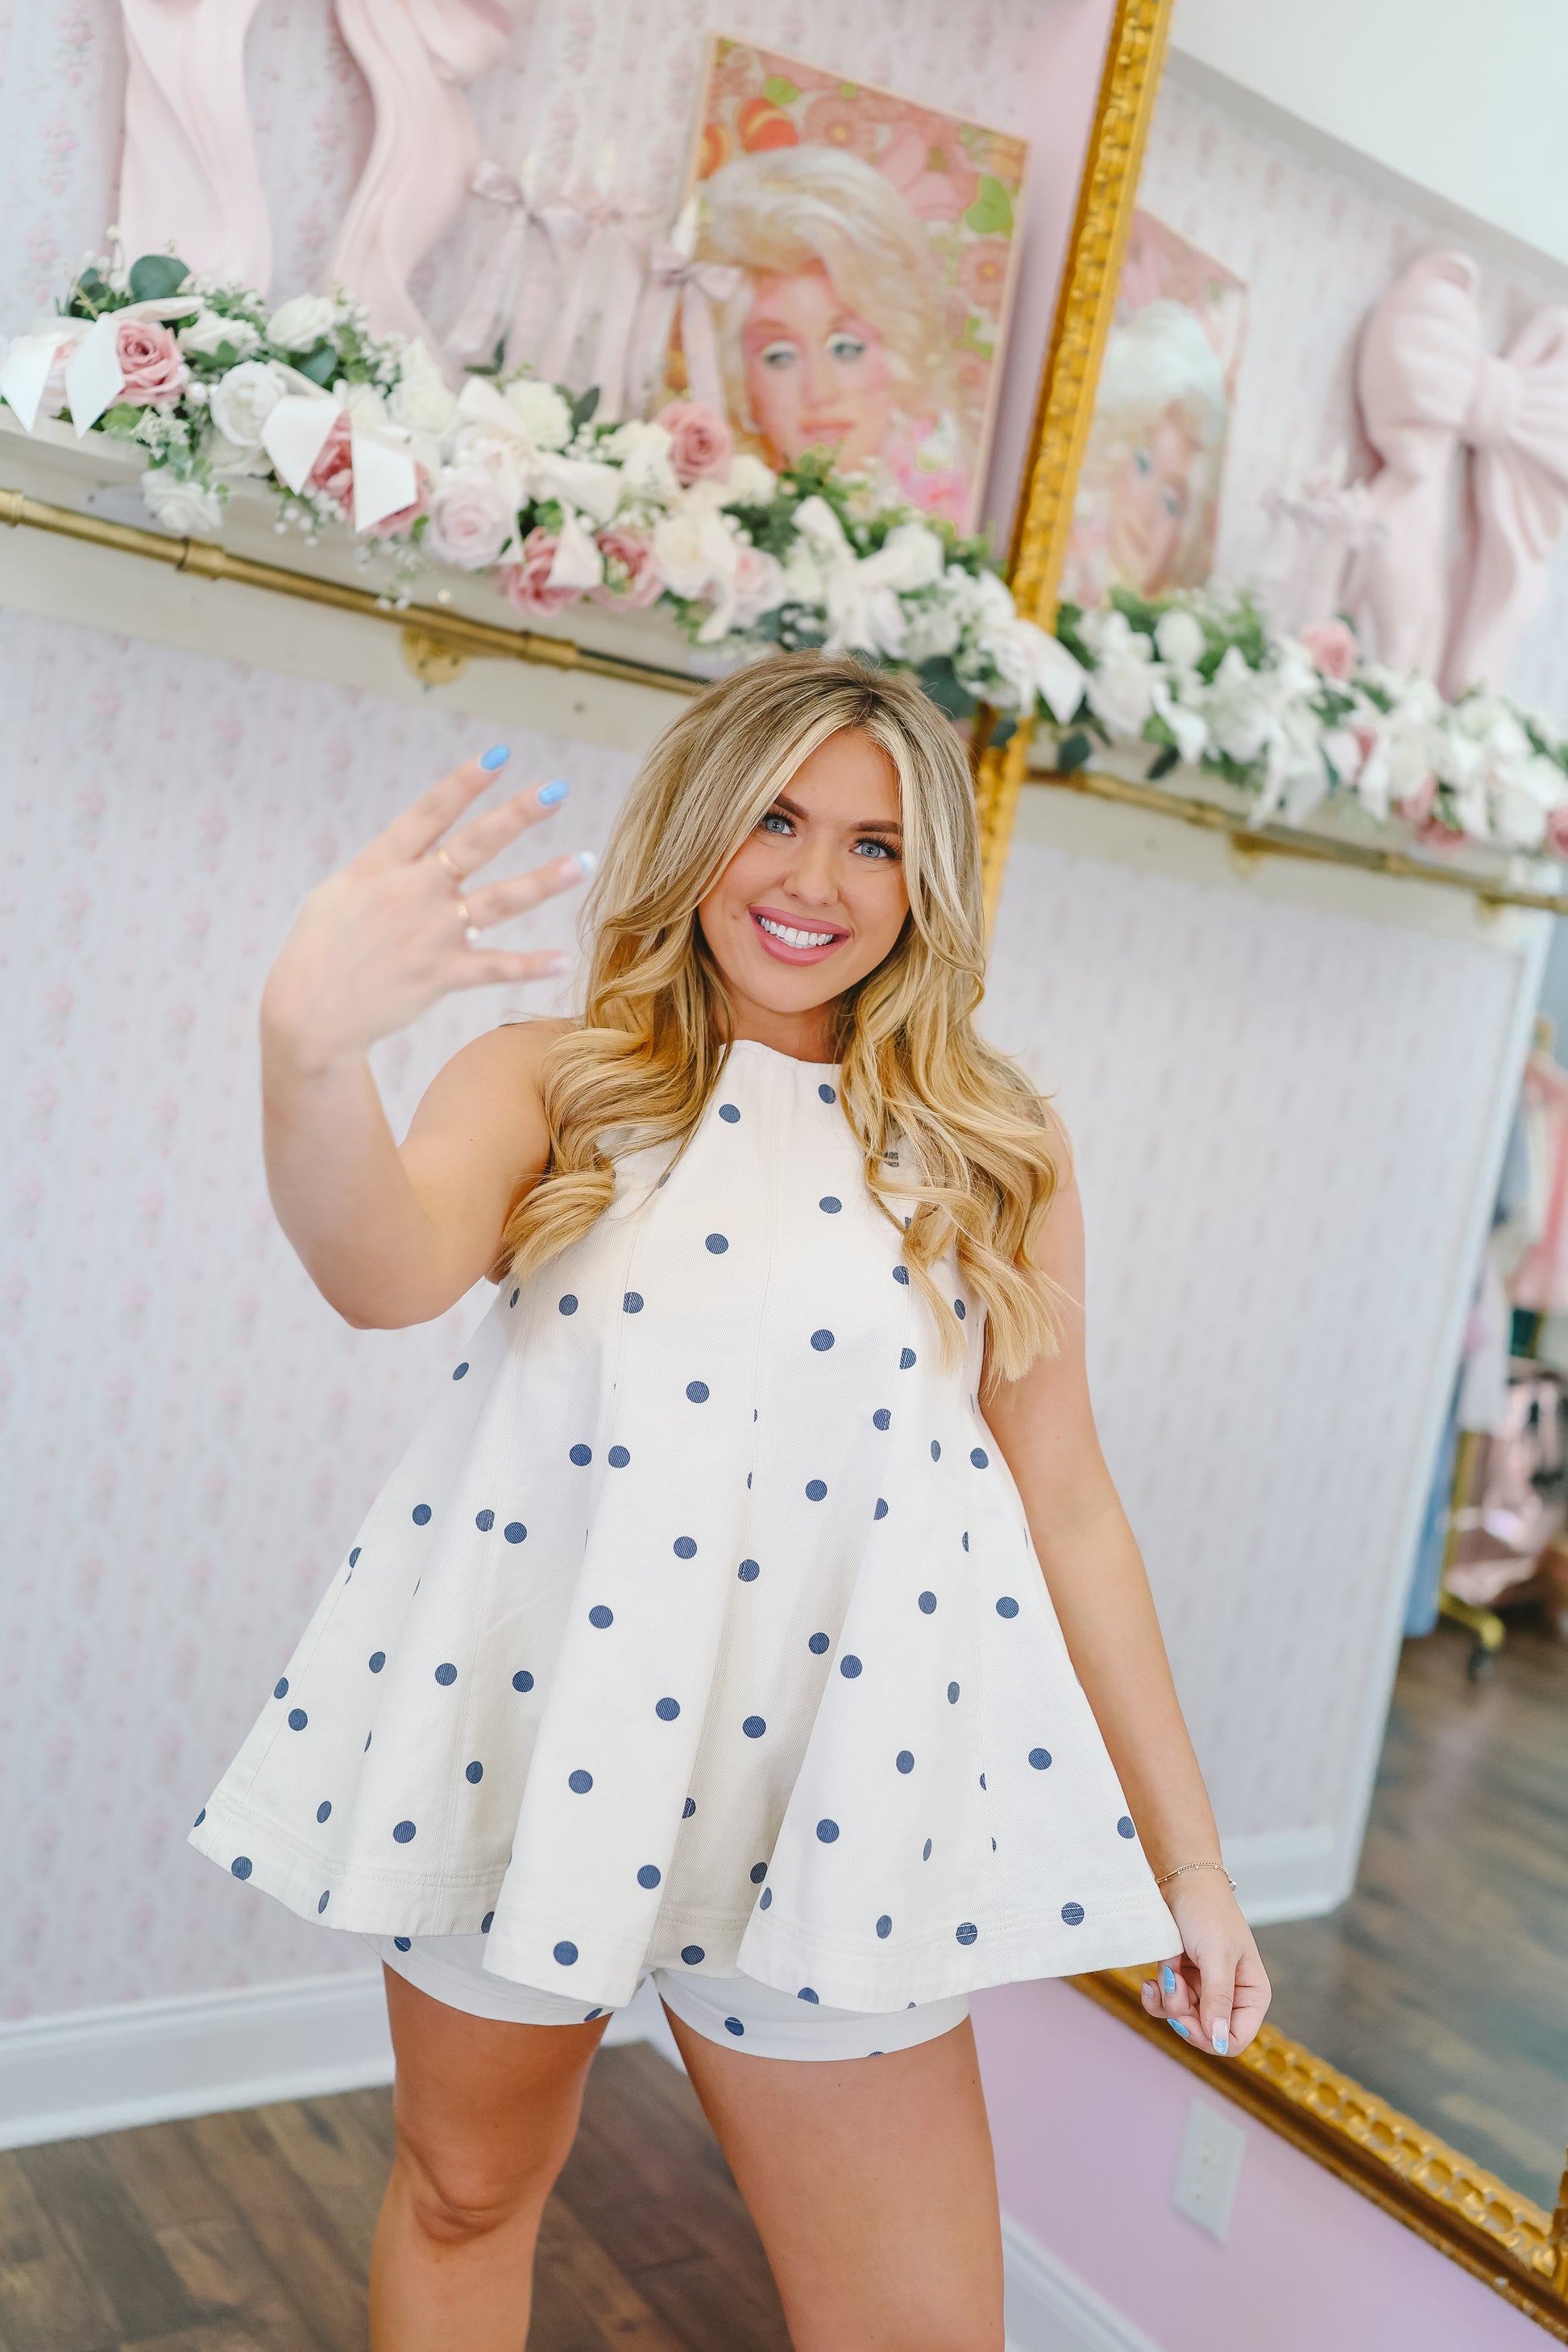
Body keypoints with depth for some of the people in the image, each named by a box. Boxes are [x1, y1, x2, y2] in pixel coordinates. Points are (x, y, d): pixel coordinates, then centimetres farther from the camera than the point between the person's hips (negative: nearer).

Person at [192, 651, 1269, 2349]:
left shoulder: (994, 1155, 2)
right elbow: (388, 1271, -21)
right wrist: (310, 1044, -42)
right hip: (527, 1723, 1)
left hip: (829, 1772, 0)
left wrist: (1184, 1853, 5)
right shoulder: (554, 1082, 0)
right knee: (463, 2193, 20)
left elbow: (1066, 1505, 4)